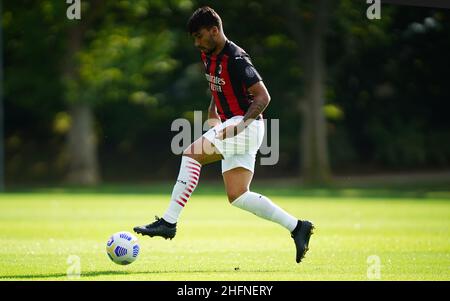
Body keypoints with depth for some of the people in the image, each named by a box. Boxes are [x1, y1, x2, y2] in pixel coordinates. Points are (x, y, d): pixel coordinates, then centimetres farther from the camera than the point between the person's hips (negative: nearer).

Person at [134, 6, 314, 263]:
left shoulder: (235, 59, -17)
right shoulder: (209, 56, 11)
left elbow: (263, 97, -19)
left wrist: (240, 126, -27)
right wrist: (213, 113, 17)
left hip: (246, 126, -10)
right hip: (231, 125, 10)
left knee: (192, 154, -21)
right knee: (237, 196, 6)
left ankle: (169, 222, -21)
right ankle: (297, 227, 12)